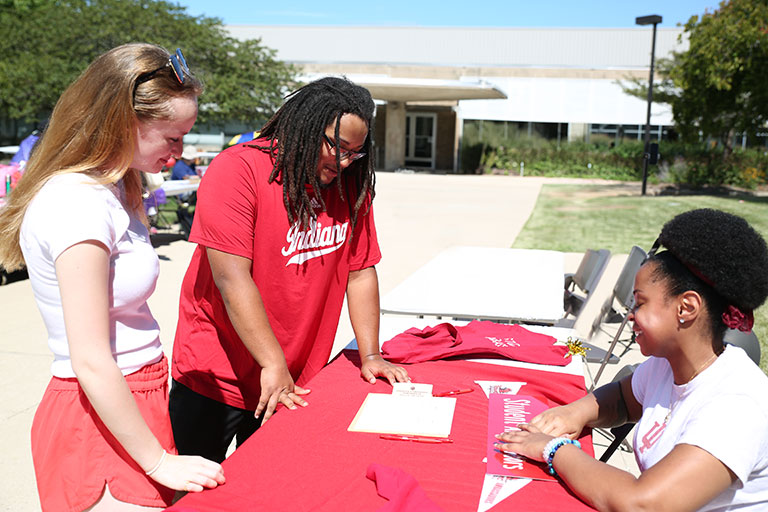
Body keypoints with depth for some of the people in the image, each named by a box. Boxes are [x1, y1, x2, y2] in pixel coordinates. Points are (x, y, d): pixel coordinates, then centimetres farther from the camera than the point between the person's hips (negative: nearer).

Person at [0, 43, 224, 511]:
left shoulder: (109, 188, 8)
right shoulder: (78, 205, -22)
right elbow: (91, 363, -22)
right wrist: (158, 462, -15)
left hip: (134, 398, 9)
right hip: (103, 418, -9)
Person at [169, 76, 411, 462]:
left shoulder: (350, 184, 1)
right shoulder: (237, 170, -15)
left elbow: (360, 272, 5)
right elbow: (232, 279, -21)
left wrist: (370, 356, -1)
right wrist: (273, 365, -23)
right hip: (215, 379, -4)